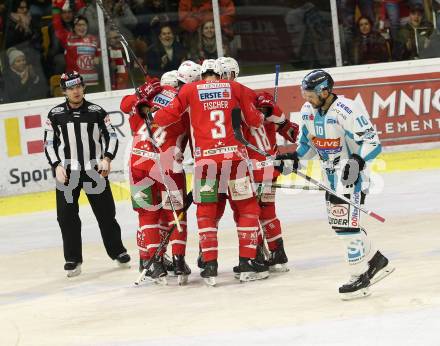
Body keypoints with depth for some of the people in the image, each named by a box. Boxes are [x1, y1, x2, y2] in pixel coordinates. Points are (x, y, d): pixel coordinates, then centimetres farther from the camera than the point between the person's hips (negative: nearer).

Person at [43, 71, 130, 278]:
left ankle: (117, 251, 20)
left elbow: (111, 136, 5)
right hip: (67, 172, 0)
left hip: (95, 170, 0)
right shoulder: (55, 115, 4)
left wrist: (107, 159, -9)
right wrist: (57, 166, -6)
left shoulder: (97, 112, 3)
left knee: (106, 213, 5)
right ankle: (73, 259, 4)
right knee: (67, 216, -5)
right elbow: (49, 143, 7)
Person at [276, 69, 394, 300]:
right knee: (339, 224, 13)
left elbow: (372, 142, -23)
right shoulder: (308, 110, 1)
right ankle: (376, 261, 27)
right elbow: (310, 142, 17)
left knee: (346, 224, -13)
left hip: (352, 173, -9)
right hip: (332, 174, 9)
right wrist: (293, 158, 3)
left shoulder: (346, 110, -24)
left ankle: (360, 277, -5)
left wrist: (358, 160, -38)